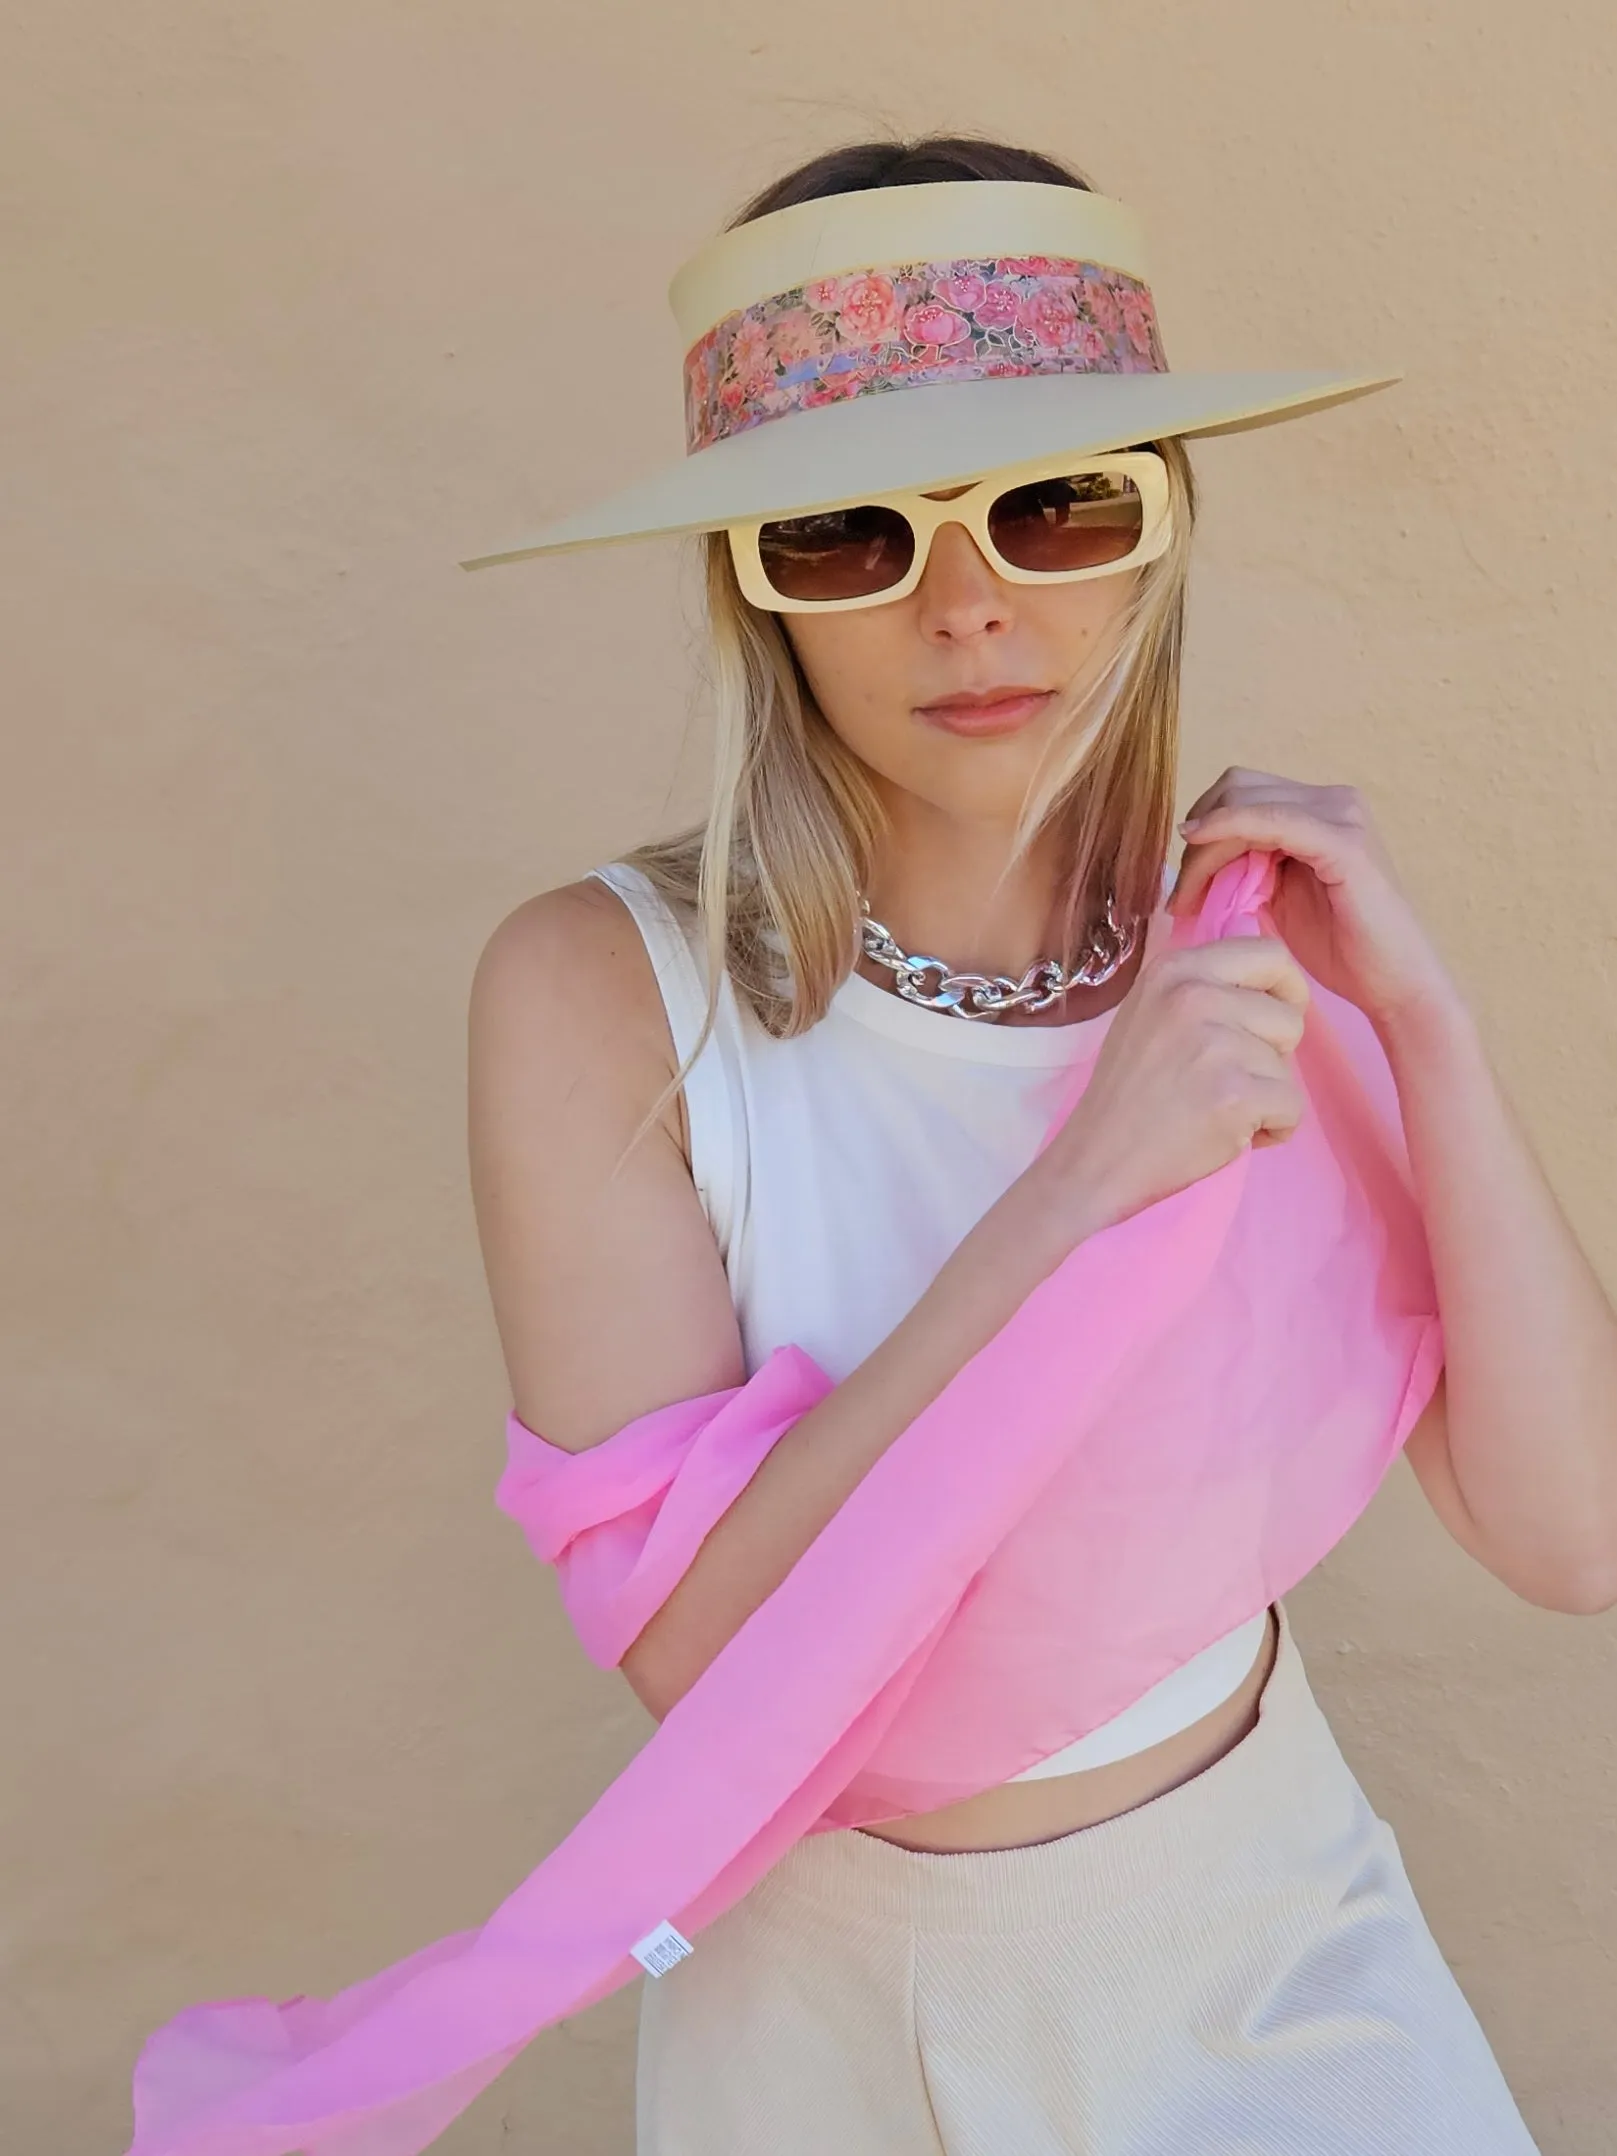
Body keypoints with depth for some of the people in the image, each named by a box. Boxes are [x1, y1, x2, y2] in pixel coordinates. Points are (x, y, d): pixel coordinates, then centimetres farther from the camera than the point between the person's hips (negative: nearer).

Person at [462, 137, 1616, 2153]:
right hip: (833, 1970, -1)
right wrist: (1085, 1188, -32)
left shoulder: (1252, 944, -12)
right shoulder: (601, 990, -22)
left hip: (1265, 1914, 2)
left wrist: (1427, 1024, -23)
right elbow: (689, 1643, -26)